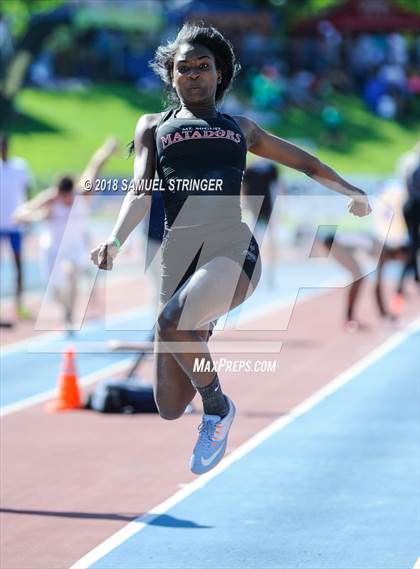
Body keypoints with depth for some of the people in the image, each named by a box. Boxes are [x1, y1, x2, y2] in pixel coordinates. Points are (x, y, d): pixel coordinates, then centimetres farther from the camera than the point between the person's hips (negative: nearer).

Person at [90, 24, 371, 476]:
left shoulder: (241, 128, 25)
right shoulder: (154, 126, 22)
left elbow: (305, 162, 35)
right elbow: (140, 190, 6)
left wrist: (350, 192, 21)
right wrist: (114, 240, -12)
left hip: (233, 246, -2)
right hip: (178, 253, 2)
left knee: (171, 322, -35)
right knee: (170, 409, -4)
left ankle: (218, 408, -9)